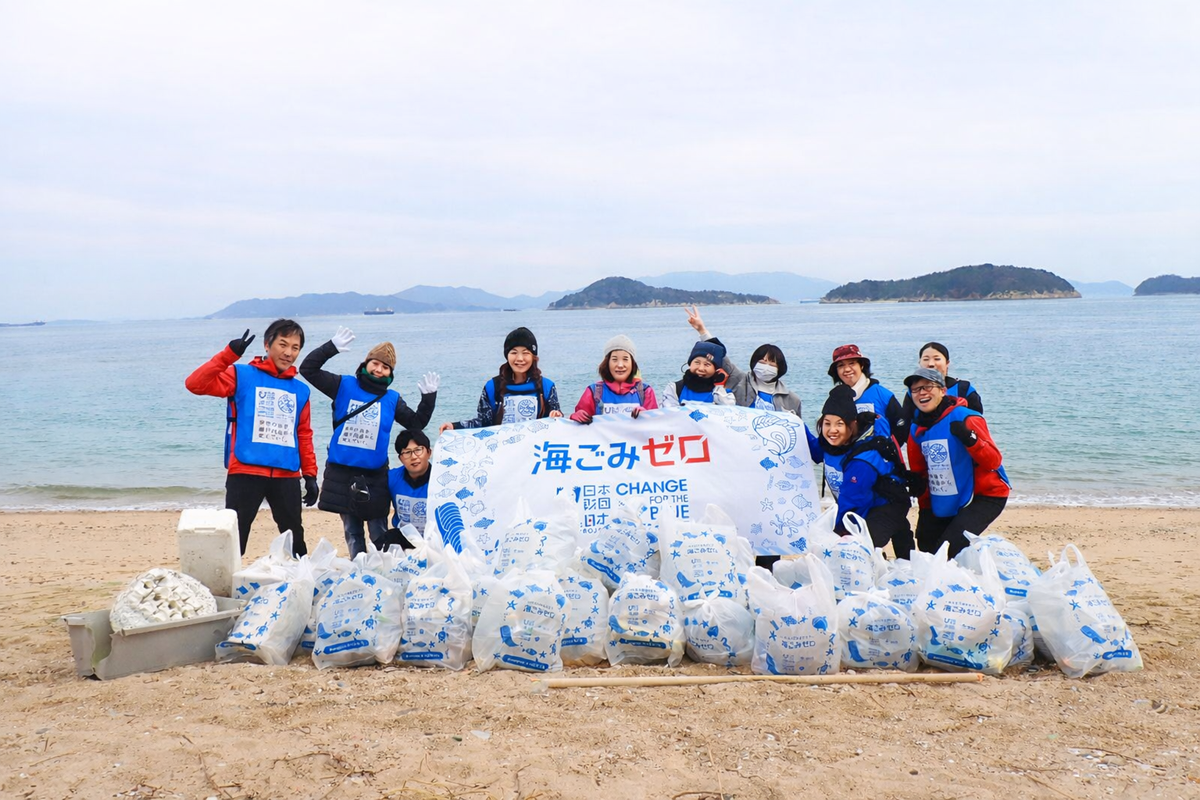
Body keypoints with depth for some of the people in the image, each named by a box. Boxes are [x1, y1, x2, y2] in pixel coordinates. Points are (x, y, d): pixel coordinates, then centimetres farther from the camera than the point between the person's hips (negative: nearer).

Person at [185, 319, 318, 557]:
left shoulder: (300, 390, 12)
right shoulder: (243, 376, 0)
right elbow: (195, 384, -10)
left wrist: (310, 474, 11)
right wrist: (229, 354, -17)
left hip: (287, 476, 4)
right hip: (246, 473, -4)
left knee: (295, 541, 13)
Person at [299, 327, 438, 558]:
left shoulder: (392, 399, 5)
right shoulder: (344, 386, 1)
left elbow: (416, 423, 11)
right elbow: (308, 369, -2)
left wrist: (428, 398, -1)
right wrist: (332, 347, -11)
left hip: (375, 476, 0)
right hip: (342, 474, 0)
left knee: (379, 534, 3)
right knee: (352, 532, 10)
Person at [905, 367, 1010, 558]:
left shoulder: (964, 418, -17)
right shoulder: (917, 428, 3)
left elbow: (994, 461, -22)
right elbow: (919, 471, 15)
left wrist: (970, 439, -38)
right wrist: (925, 506, 16)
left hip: (984, 496, -7)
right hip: (943, 502, 7)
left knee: (950, 547, -22)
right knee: (926, 545, 7)